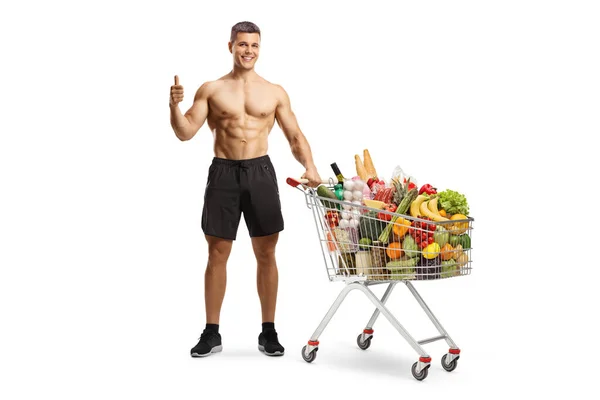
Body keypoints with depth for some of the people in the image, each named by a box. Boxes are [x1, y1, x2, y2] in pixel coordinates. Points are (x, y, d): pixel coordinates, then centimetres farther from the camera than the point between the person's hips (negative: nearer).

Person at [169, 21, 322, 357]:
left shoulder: (275, 93, 8)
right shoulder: (211, 89, 5)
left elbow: (295, 136, 8)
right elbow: (185, 133, 1)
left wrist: (309, 166, -9)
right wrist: (174, 106, -17)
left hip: (260, 172, 1)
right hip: (223, 173, -1)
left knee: (266, 253, 4)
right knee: (217, 254, 3)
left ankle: (269, 332, 16)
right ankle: (212, 333, 14)